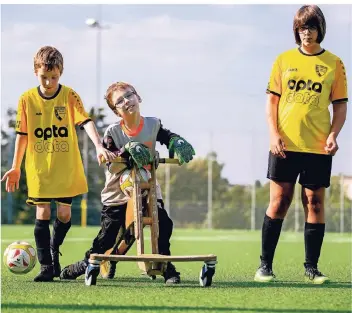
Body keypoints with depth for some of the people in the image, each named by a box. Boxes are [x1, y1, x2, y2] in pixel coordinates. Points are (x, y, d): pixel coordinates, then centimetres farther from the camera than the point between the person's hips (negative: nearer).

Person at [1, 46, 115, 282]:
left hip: (66, 168, 0)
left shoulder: (69, 96, -5)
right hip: (39, 168, 0)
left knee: (64, 212, 4)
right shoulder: (27, 99, -2)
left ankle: (54, 249, 33)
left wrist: (99, 146, -32)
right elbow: (22, 134, 6)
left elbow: (86, 122, -16)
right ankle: (46, 265, 0)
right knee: (43, 213, -5)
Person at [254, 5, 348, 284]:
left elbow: (340, 105, 7)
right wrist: (274, 134, -6)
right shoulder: (284, 60, 7)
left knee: (315, 203, 0)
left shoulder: (334, 64, 6)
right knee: (279, 202, -1)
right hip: (285, 145, 0)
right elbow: (272, 100, 7)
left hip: (318, 146, 0)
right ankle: (265, 265, 5)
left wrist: (333, 135, -8)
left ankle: (311, 268, 7)